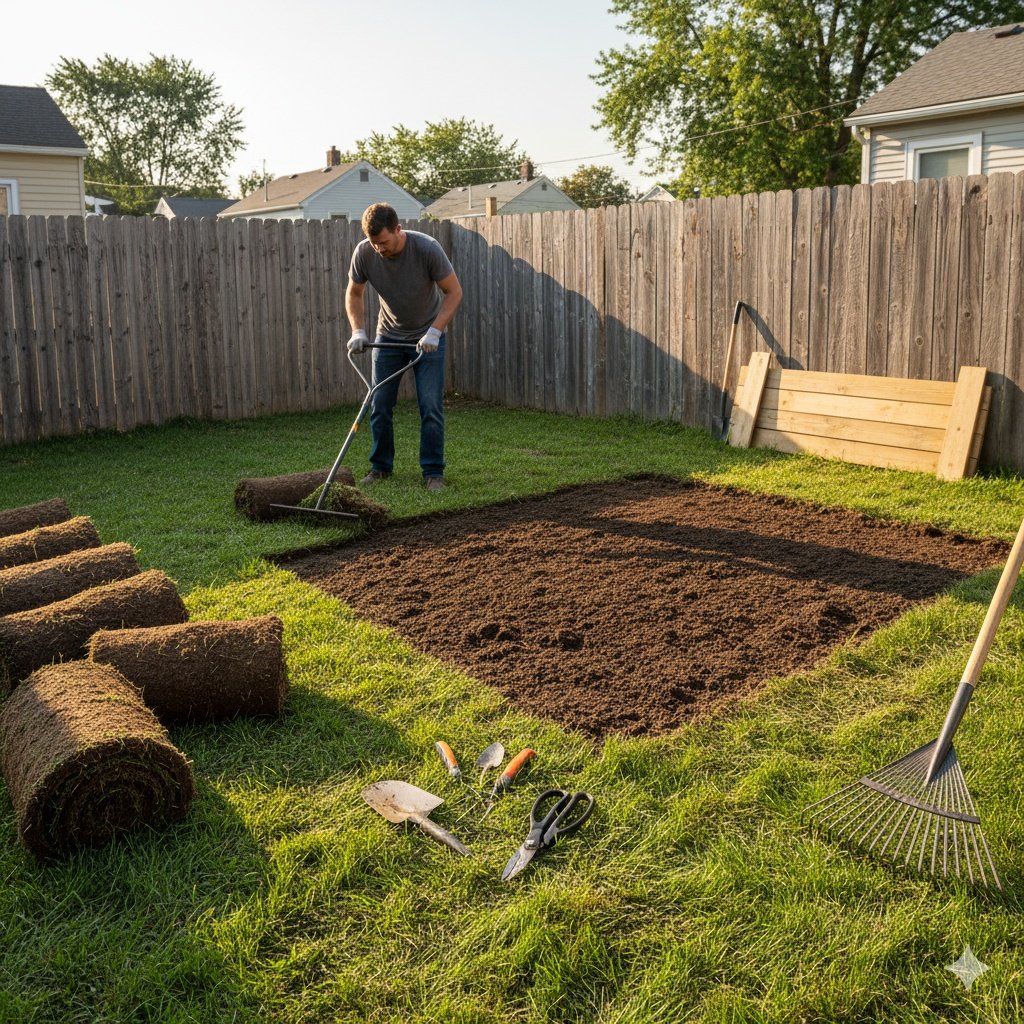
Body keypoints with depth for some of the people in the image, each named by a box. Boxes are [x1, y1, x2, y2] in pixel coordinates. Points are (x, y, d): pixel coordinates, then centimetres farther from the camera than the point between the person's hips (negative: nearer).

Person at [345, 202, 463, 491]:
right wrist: (358, 331, -14)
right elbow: (354, 294, 0)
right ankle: (381, 466, 19)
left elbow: (454, 292, -17)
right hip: (388, 336, 3)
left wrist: (434, 331, -26)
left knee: (431, 406, -8)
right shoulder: (364, 253, -16)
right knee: (379, 405, 3)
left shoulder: (427, 248, -25)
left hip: (427, 337, -3)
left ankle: (433, 472, 2)